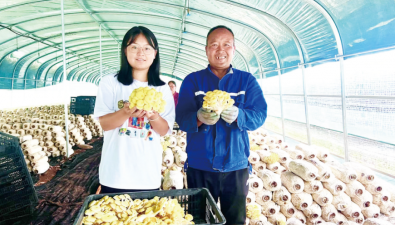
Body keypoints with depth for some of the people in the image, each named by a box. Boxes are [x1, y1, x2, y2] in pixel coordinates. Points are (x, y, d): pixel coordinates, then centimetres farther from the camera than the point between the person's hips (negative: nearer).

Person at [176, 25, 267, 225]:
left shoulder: (247, 80, 4)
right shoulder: (192, 80, 2)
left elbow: (259, 115, -8)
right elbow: (181, 118, -9)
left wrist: (237, 115, -29)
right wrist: (199, 118, -31)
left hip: (236, 165, 1)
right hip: (199, 166, 0)